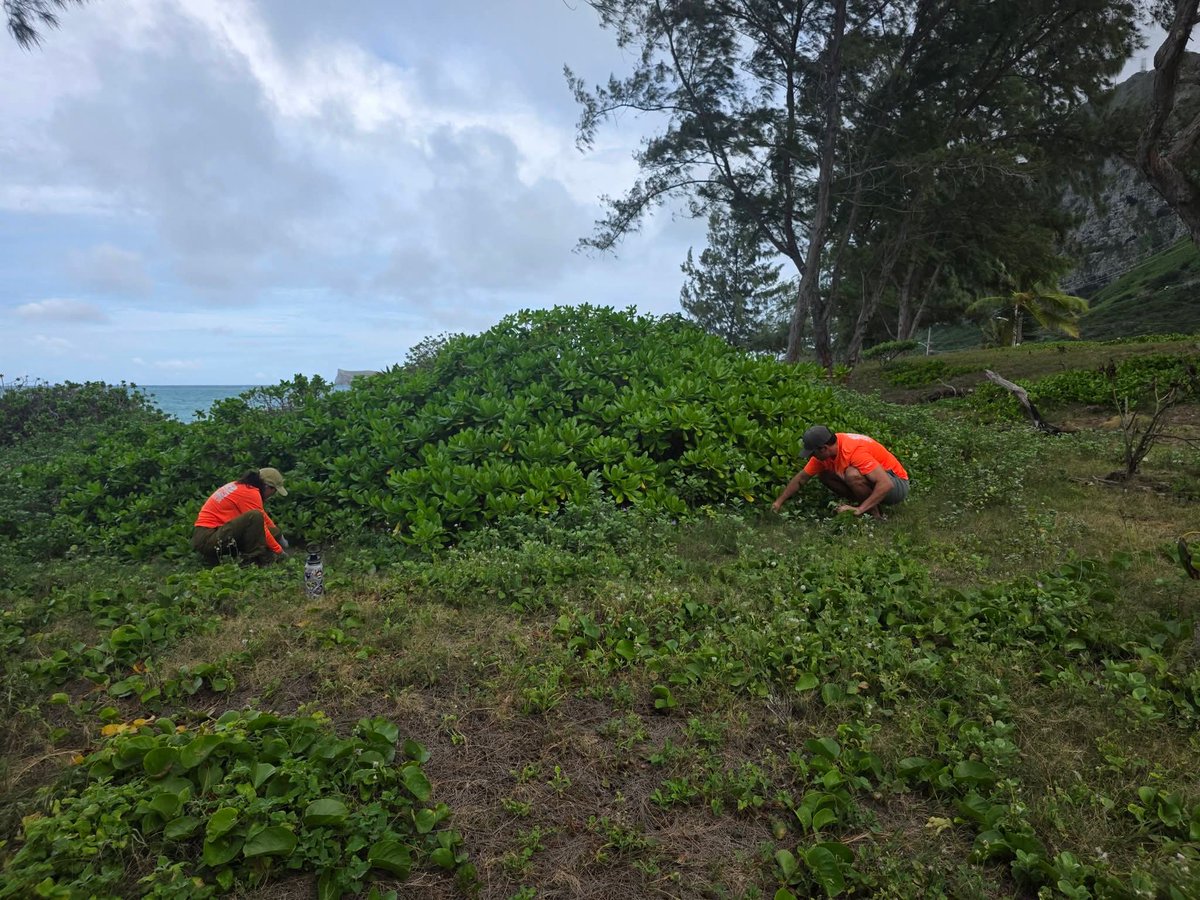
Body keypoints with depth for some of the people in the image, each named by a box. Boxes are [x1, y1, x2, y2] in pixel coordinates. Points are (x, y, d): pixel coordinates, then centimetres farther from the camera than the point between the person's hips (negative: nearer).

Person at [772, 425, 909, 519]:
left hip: (896, 485, -8)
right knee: (824, 474, 0)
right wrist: (779, 502, 2)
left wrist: (860, 509, -38)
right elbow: (801, 478, 4)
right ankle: (865, 504, 4)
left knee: (852, 474, -34)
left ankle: (874, 513, -12)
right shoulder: (823, 452, -7)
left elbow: (886, 484, -37)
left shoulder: (854, 451, -32)